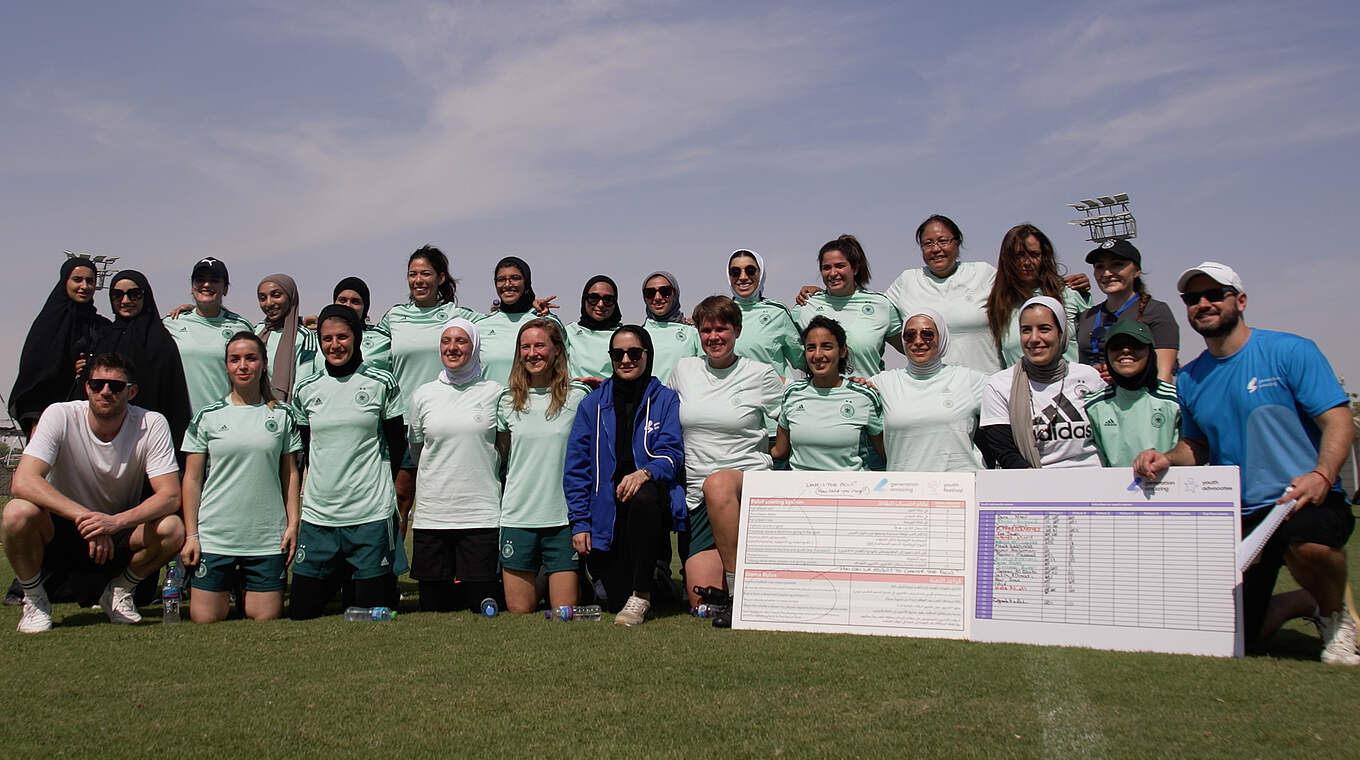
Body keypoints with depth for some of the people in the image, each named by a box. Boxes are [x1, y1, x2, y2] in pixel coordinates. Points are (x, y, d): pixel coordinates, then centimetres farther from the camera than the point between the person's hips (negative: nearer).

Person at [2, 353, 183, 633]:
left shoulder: (151, 425, -13)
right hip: (59, 531, -1)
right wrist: (84, 516, -40)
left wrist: (116, 521, -37)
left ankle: (119, 592, 2)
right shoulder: (60, 416, -15)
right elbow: (23, 482, -27)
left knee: (172, 529, -28)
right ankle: (34, 599, -3)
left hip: (119, 537, 1)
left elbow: (170, 496, -19)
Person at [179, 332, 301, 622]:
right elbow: (192, 479, 5)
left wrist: (293, 523, 1)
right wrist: (191, 535, -1)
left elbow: (290, 474, 10)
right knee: (205, 618, 0)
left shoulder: (282, 416, 7)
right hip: (214, 535, 0)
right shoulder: (208, 417, 4)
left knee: (266, 618, -1)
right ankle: (228, 589, 26)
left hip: (268, 538, 0)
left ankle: (247, 593, 26)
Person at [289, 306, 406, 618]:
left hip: (370, 513, -3)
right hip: (317, 514, 3)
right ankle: (337, 579, 33)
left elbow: (397, 443, 6)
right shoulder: (307, 390, 9)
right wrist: (319, 485, 9)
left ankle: (386, 579, 31)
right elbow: (304, 449, 19)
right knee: (300, 612, 6)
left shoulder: (381, 383, 0)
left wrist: (374, 484, 5)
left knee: (373, 611, 1)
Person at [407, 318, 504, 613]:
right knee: (435, 607, 6)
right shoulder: (423, 395, 9)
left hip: (482, 516, -2)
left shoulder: (495, 393, 3)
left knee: (483, 605, -2)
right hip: (430, 516, 2)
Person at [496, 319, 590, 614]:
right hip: (517, 515, 2)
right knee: (519, 611, 7)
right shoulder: (508, 401, 6)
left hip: (565, 516, -2)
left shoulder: (578, 397, 0)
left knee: (565, 613, 1)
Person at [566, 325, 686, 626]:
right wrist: (579, 522, -1)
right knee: (616, 599, -7)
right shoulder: (592, 404, 10)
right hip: (607, 515, 2)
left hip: (652, 495, -2)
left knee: (643, 498, -40)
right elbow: (576, 467, 8)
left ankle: (641, 595, -23)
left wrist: (646, 472, -28)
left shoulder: (666, 400, 6)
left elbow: (672, 452, -5)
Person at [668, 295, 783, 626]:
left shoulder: (760, 375, 1)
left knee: (717, 485, -41)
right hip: (697, 497, 3)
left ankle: (739, 587, -28)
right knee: (702, 601, -12)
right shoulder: (683, 370, 11)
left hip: (749, 479, -3)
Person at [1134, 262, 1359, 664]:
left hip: (1304, 501, -4)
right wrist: (1168, 459, -1)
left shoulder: (1290, 351, -5)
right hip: (1238, 519, 5)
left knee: (1310, 541, -41)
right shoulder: (1189, 379, 11)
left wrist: (1321, 477, -29)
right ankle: (1307, 601, 29)